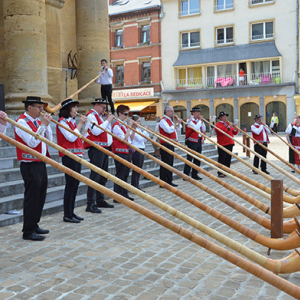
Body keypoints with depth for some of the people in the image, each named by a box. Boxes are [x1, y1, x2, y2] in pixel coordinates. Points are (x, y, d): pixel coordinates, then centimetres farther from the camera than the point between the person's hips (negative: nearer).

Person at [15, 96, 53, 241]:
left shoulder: (37, 121, 13)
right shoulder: (22, 122, -12)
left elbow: (49, 139, 13)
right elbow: (32, 142, -21)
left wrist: (47, 124, 2)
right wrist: (43, 125, -17)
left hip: (41, 164, 9)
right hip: (30, 165, -9)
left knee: (40, 195, 13)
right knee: (32, 197, -5)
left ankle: (34, 225, 25)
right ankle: (28, 231, 3)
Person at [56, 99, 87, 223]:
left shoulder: (72, 122, 18)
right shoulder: (62, 122, -8)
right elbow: (71, 138, -18)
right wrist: (80, 125, -13)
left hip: (77, 155, 9)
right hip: (69, 156, -9)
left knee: (75, 183, 9)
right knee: (71, 184, -7)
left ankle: (71, 212, 17)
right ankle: (67, 215, 0)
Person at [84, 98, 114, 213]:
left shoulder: (100, 116, 21)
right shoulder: (91, 115, -7)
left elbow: (107, 131, 24)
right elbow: (96, 131, -20)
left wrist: (108, 120, 11)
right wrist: (107, 121, -11)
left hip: (104, 148, 10)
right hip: (96, 149, -10)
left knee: (103, 176, 14)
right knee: (95, 176, -12)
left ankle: (100, 200, 24)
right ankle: (90, 204, -12)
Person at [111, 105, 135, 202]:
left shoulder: (124, 125, 16)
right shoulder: (116, 125, -12)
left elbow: (130, 139, 17)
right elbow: (124, 139, -19)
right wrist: (129, 127, -16)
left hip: (127, 152, 9)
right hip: (120, 153, -9)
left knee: (125, 175, 13)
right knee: (120, 175, -5)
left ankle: (124, 194, 20)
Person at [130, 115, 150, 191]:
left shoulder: (138, 129, 16)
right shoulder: (133, 130, -12)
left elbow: (145, 140, 17)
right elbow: (140, 139, -19)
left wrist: (147, 131, 10)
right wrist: (145, 131, -9)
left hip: (141, 150, 9)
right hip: (136, 151, -9)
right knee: (136, 170, -5)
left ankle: (136, 186, 17)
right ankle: (134, 186, 1)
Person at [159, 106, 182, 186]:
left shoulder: (169, 120, 20)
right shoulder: (163, 121, -10)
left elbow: (178, 130, 24)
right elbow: (169, 130, -25)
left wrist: (178, 122, 10)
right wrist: (176, 123, -14)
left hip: (171, 145, 10)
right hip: (166, 144, -10)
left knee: (170, 163, 12)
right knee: (165, 163, -9)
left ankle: (169, 181, 19)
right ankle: (163, 182, -6)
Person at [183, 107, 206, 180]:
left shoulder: (199, 120, 16)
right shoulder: (189, 120, -8)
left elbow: (204, 130, 10)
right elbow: (196, 128, -22)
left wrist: (202, 121, 0)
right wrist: (199, 120, -11)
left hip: (199, 141, 8)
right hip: (192, 142, -8)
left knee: (197, 159, 10)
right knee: (190, 158, -7)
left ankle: (194, 174, 19)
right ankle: (186, 175, -4)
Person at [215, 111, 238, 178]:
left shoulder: (228, 124, 20)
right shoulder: (218, 124, -3)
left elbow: (234, 133, 19)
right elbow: (221, 131, -20)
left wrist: (235, 129, -1)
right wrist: (228, 127, -20)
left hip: (230, 144, 7)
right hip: (222, 145, -7)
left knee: (228, 159, 9)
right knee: (222, 159, -7)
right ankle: (220, 173, -4)